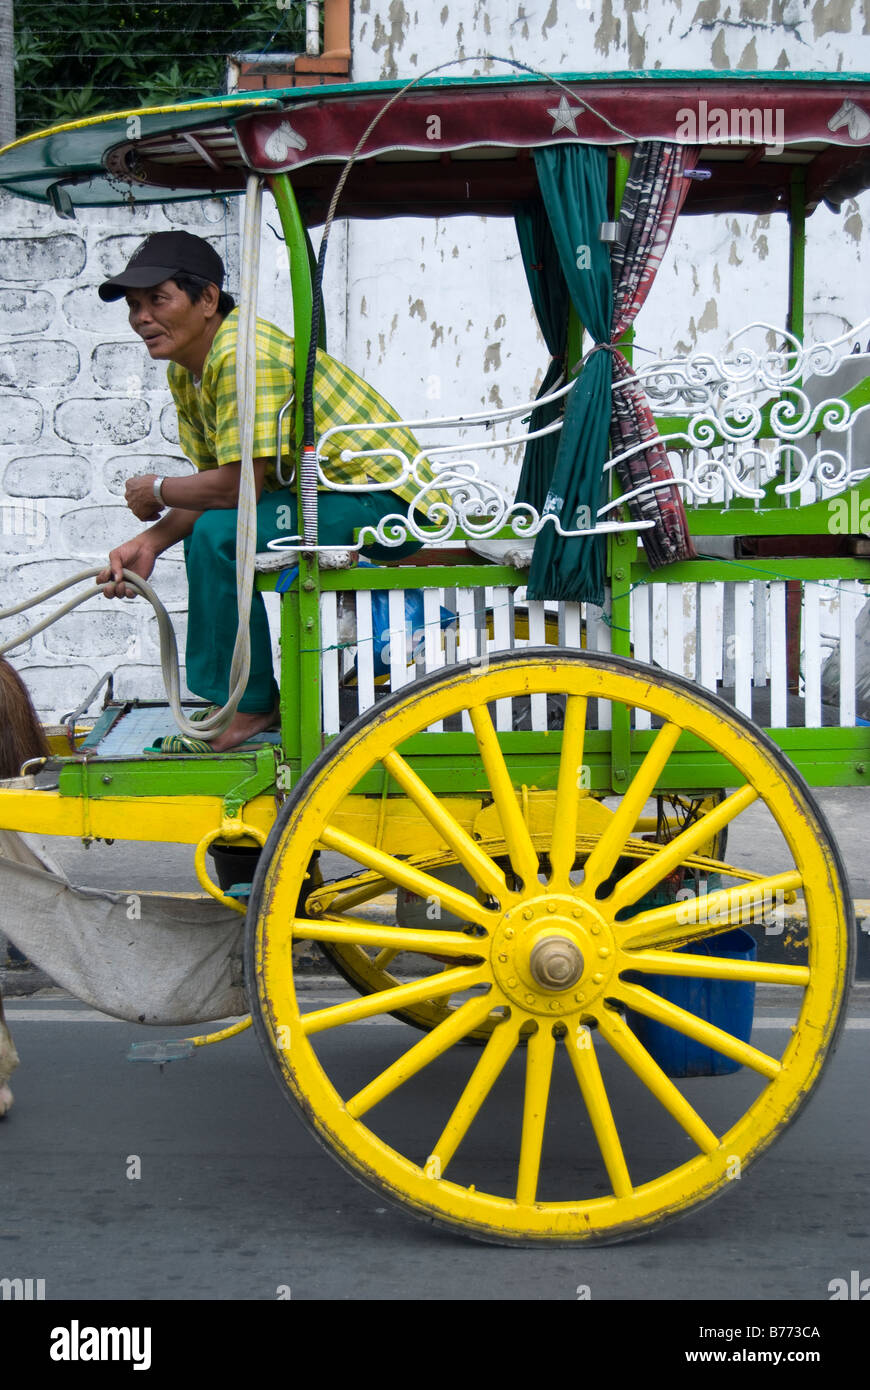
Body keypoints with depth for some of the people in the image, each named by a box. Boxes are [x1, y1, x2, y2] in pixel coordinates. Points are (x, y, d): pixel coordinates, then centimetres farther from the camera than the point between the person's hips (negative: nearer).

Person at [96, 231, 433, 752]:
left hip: (387, 500, -11)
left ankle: (248, 706, -9)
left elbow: (236, 486, -26)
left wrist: (157, 491, -8)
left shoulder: (245, 354, -23)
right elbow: (217, 481, 10)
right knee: (206, 532, 15)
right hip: (332, 489, 11)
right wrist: (151, 542, -5)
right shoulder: (186, 370, 9)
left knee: (220, 535, -23)